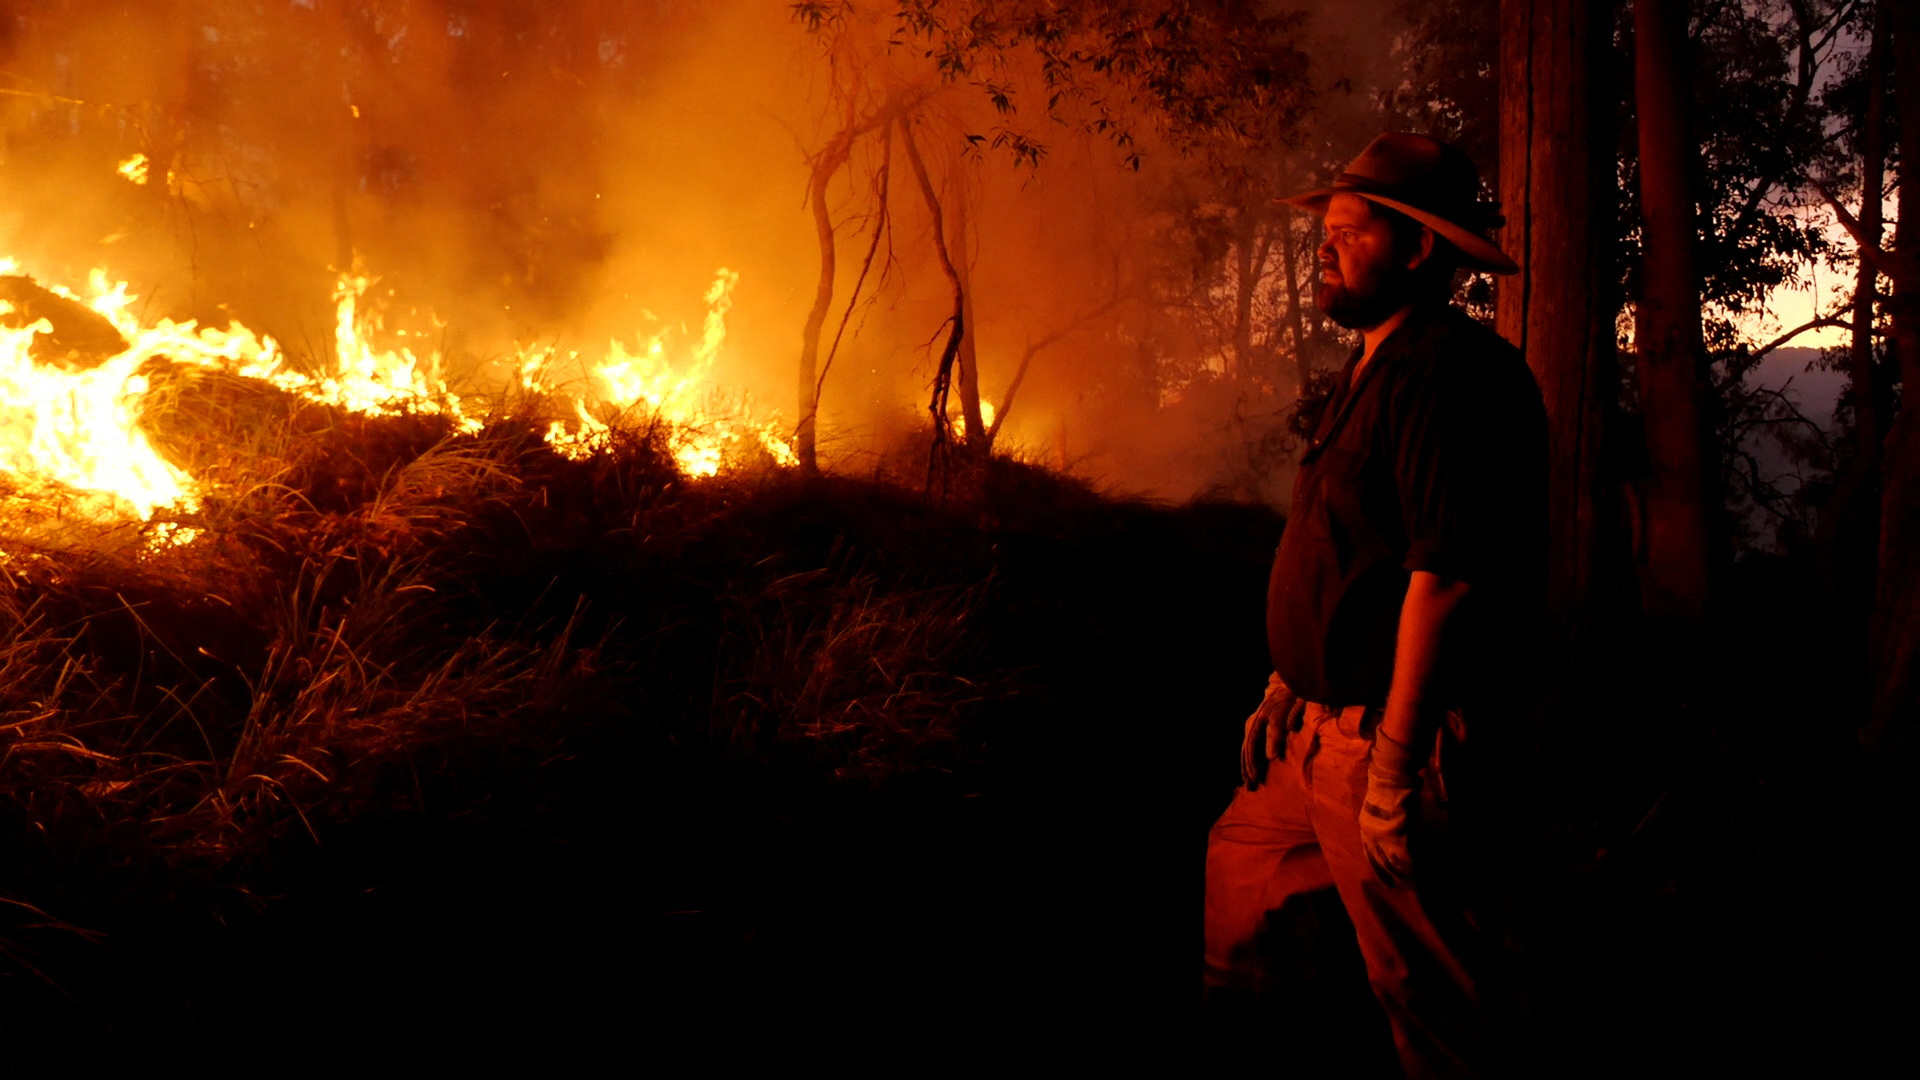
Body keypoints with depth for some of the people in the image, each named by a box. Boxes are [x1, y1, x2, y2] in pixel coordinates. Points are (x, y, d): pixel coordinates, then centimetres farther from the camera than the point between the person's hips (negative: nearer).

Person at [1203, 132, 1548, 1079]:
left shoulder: (1450, 373, -19)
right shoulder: (1373, 371, 15)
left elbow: (1446, 572, -25)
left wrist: (1394, 758, -25)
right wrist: (1289, 687, 22)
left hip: (1393, 737, -11)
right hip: (1327, 722, 11)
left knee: (1426, 994, -1)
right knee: (1238, 861, 25)